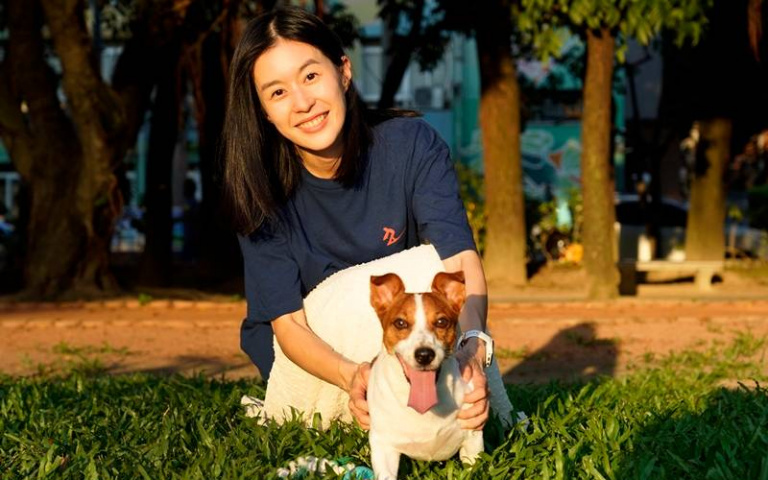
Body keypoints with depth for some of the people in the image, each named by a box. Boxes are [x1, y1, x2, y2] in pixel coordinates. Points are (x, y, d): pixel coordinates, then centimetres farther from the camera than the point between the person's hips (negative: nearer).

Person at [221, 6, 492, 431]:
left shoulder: (412, 146, -21)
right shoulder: (260, 190, -21)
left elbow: (459, 261, -31)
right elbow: (289, 321, -22)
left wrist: (470, 349, -53)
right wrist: (352, 377, -44)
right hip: (315, 346, 0)